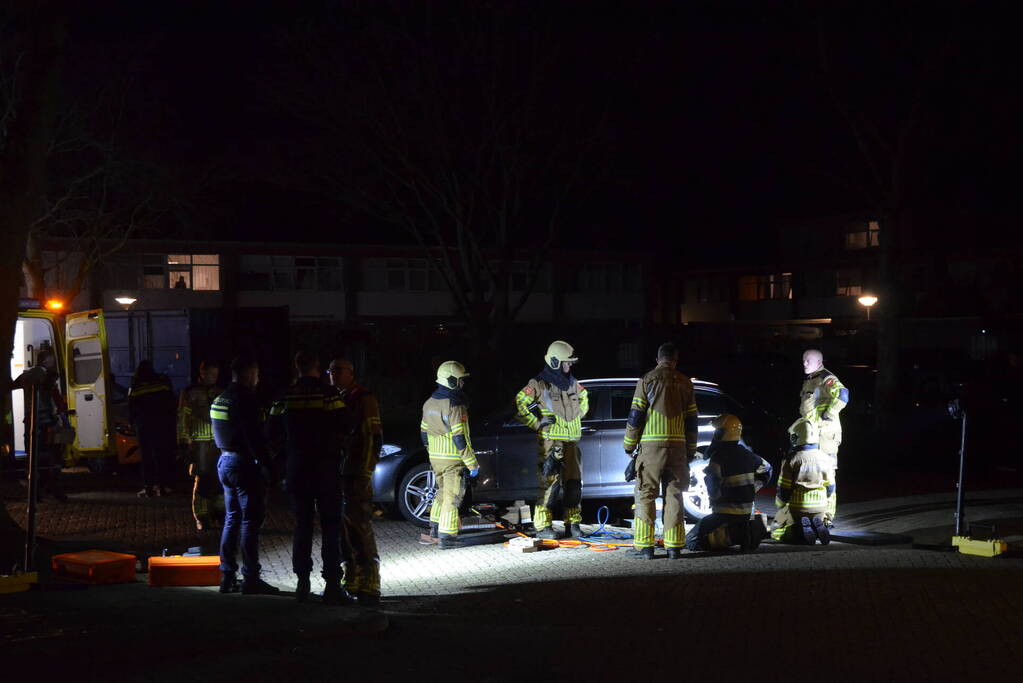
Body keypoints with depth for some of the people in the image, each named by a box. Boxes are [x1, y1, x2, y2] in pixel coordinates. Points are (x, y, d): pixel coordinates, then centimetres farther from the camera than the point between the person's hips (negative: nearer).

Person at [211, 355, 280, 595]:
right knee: (251, 520, -5)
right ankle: (250, 579, -5)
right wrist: (267, 464, -19)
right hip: (245, 463, -9)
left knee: (231, 519, 14)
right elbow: (255, 437, -21)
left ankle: (227, 576, 16)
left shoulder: (220, 399, 14)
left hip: (225, 461, 9)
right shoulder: (246, 398, -16)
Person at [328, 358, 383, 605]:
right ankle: (351, 582, 16)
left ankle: (369, 588, -9)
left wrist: (364, 475, -17)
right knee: (343, 531, 9)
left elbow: (373, 439, -11)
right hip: (335, 474, 8)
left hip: (356, 476, -8)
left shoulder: (364, 399, -6)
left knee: (361, 531, -10)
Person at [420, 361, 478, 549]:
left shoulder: (429, 403, 7)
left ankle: (436, 527, 30)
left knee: (442, 491, 23)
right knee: (452, 497, -2)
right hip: (453, 459, -8)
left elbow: (424, 433, 15)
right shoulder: (455, 406, -19)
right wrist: (472, 463, -15)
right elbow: (460, 438, -21)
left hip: (435, 458, 8)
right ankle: (446, 537, -1)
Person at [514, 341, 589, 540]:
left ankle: (573, 524, 18)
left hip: (572, 441, 7)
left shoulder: (572, 383, 14)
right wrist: (537, 423, -11)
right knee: (549, 484, -8)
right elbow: (520, 404, -10)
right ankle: (543, 526, -3)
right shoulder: (539, 384, -7)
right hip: (550, 442, -7)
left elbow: (584, 397, 34)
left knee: (574, 483, 8)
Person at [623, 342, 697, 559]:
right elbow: (691, 421, 14)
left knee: (645, 495, 1)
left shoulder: (647, 380, -1)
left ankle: (644, 545, -3)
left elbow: (635, 416, -3)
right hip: (677, 447, 3)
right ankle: (674, 546, 6)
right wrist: (690, 451, 21)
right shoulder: (685, 383, 11)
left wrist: (630, 446, 5)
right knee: (674, 496, 8)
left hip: (651, 446, -3)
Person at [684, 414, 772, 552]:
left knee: (691, 541, -7)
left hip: (725, 514, -7)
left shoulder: (718, 458, -17)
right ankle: (751, 528, 4)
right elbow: (766, 469, 23)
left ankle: (733, 534, -19)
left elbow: (713, 490, -20)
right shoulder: (747, 455, 6)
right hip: (747, 513, 7)